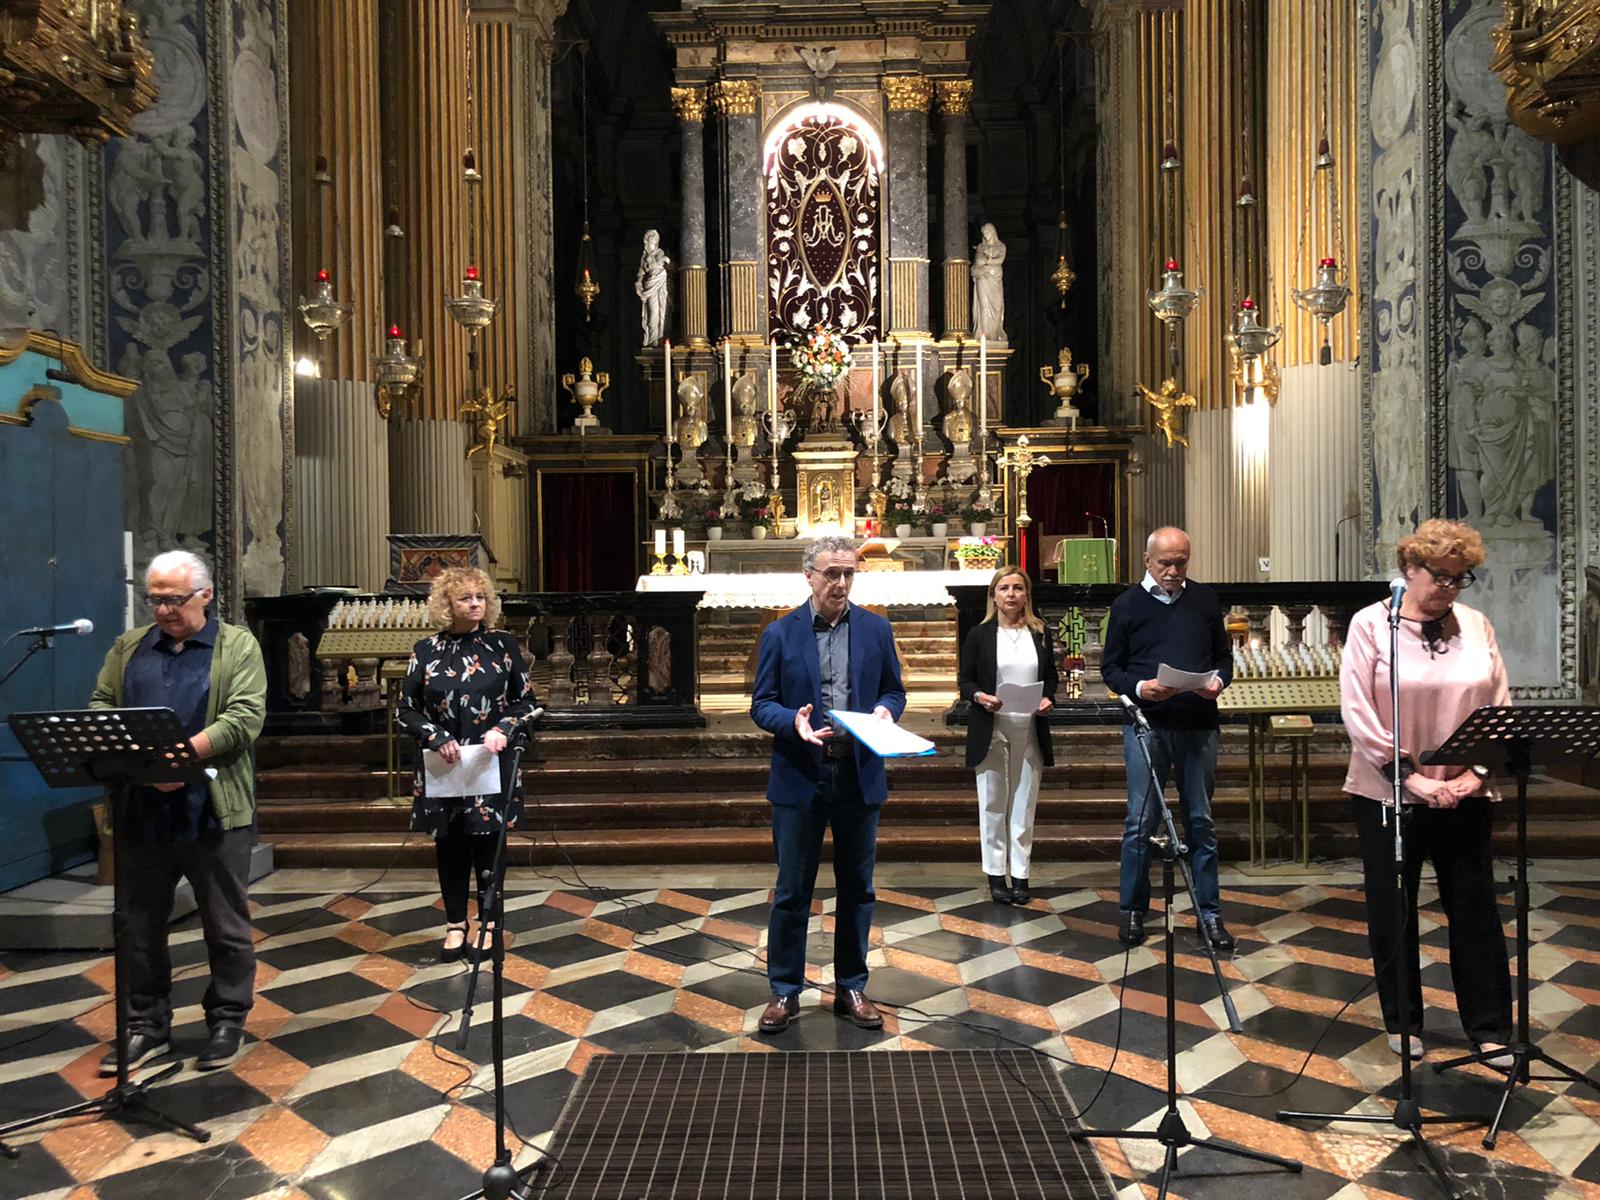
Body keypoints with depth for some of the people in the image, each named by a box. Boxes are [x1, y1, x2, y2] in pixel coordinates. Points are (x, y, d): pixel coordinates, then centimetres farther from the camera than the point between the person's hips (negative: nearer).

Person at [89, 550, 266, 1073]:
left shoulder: (238, 646, -1)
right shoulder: (129, 647, 13)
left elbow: (245, 718, -12)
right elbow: (100, 706, 7)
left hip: (213, 814, -4)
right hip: (140, 813, 4)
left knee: (226, 928, 7)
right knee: (140, 927, 13)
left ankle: (227, 1021, 22)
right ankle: (147, 1026, 28)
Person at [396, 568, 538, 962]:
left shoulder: (503, 645, 0)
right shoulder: (427, 650, 1)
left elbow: (527, 702, 5)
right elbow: (405, 710, 4)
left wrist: (504, 729, -13)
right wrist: (437, 737, -11)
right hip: (442, 768, 1)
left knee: (488, 844, 6)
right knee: (449, 845, 9)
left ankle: (488, 922, 23)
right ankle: (455, 925, 24)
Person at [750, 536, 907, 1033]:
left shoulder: (876, 629, 4)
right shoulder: (780, 633, -1)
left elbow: (894, 690, 11)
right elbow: (761, 704, -1)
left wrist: (884, 709, -12)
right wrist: (794, 722, -20)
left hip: (859, 777, 2)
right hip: (800, 778, -2)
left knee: (857, 889, 12)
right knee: (791, 891, 7)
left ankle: (851, 988, 27)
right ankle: (785, 992, 21)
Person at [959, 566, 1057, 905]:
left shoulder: (1041, 633, 7)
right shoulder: (980, 635, 0)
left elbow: (1051, 675, 14)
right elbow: (965, 680, 2)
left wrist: (1047, 699, -5)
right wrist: (979, 696, -18)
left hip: (1029, 729, 2)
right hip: (991, 730, -2)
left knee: (1024, 802, 7)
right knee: (993, 803, 4)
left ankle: (1020, 874, 16)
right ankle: (996, 875, 13)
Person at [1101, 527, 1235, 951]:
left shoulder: (1205, 600, 10)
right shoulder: (1127, 604, 3)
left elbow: (1223, 656, 15)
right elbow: (1110, 667, 4)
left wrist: (1218, 681, -7)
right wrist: (1138, 688, -15)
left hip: (1199, 725, 2)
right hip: (1146, 724, -2)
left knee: (1201, 822, 9)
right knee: (1140, 823, 1)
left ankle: (1209, 913, 20)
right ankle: (1133, 911, 15)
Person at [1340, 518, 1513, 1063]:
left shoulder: (1476, 626, 5)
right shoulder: (1371, 624, -6)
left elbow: (1501, 708, 4)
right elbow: (1357, 711, -12)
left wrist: (1476, 773, -9)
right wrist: (1409, 776, -17)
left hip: (1464, 795, 3)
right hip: (1387, 794, -2)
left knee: (1476, 910, 8)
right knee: (1393, 912, 9)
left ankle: (1491, 1029, 22)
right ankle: (1403, 1023, 25)